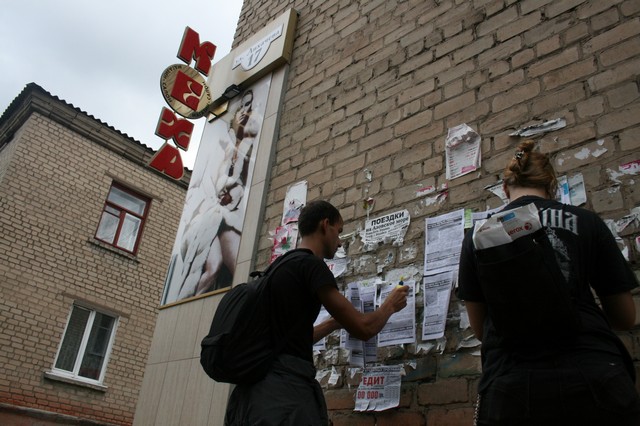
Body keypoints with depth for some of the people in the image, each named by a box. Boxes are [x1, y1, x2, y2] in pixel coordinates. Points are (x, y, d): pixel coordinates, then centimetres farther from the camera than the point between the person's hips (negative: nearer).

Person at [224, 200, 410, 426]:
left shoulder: (280, 267, 20)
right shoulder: (311, 265, -7)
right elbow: (363, 328, -8)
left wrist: (335, 322, 30)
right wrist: (390, 305, 12)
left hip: (260, 387, 9)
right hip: (284, 388, -9)